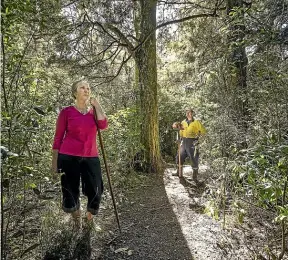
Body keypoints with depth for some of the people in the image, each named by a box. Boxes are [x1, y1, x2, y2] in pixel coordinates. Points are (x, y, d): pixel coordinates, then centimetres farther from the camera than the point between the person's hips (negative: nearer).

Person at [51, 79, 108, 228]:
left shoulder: (94, 111, 10)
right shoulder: (66, 112, -1)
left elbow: (103, 126, -11)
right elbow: (58, 138, 1)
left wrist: (96, 105, -4)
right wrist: (55, 163, -1)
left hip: (91, 158, 3)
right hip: (69, 157, -3)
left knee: (96, 191, 5)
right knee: (71, 192, 8)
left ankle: (90, 217, 36)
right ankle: (76, 219, 38)